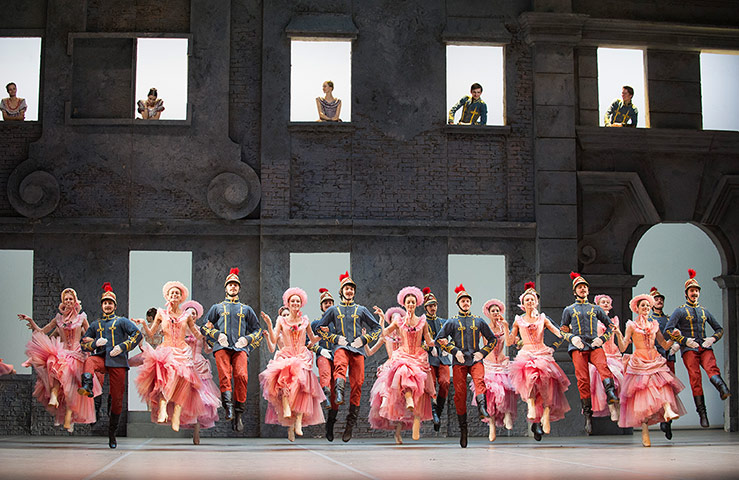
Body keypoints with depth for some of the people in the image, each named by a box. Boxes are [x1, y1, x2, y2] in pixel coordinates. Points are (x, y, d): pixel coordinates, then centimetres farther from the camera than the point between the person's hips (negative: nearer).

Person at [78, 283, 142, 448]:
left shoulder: (121, 321, 14)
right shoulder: (95, 324, 23)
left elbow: (137, 334, 1)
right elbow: (83, 343, 22)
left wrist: (122, 347, -12)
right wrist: (95, 343, 0)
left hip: (117, 362, -2)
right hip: (101, 359, 2)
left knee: (117, 398, -3)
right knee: (90, 361, -36)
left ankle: (112, 433, 9)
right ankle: (87, 387, -64)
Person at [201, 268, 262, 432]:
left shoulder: (246, 309, 26)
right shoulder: (217, 307, 26)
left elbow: (257, 330, 23)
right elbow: (205, 327, 21)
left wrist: (247, 339, 2)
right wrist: (217, 335, 1)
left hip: (240, 347, 0)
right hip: (222, 347, 1)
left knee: (241, 376, -22)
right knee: (224, 376, -23)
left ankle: (238, 413, -18)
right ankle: (228, 406, -37)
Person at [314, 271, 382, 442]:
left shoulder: (361, 310, 18)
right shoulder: (333, 310, 17)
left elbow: (377, 328, 19)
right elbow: (320, 327, 18)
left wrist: (364, 339, 3)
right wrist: (335, 338, 4)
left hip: (358, 349, 1)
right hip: (341, 346, -1)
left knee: (357, 383, -7)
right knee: (340, 366, -37)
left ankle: (350, 424, -1)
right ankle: (339, 394, -65)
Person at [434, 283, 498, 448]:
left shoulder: (478, 321, 17)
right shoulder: (452, 321, 12)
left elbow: (493, 339, 22)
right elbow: (439, 338, 9)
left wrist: (482, 352, 7)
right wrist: (454, 351, -1)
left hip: (475, 360, 0)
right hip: (459, 362, 0)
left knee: (479, 380, -29)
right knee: (460, 393, -6)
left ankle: (482, 409, -52)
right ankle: (463, 428, 1)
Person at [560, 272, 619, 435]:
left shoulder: (595, 309, 21)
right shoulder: (569, 310, 19)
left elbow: (610, 325, 24)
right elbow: (562, 330, 19)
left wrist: (602, 338, 6)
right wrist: (572, 338, -1)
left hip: (595, 345, 0)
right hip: (578, 348, 0)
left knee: (603, 366, -31)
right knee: (583, 379, -12)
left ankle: (611, 393, -53)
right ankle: (587, 414, -9)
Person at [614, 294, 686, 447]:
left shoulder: (654, 325, 16)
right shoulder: (632, 325, 6)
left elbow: (665, 345, 16)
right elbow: (623, 348, -3)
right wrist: (618, 333, -18)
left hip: (656, 362, 4)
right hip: (639, 363, -4)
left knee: (663, 385, -24)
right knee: (642, 393, -12)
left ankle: (668, 411, -44)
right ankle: (645, 433, -11)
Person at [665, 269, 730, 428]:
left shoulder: (704, 311, 21)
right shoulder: (680, 311, 8)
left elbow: (719, 329, 27)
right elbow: (668, 330, -2)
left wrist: (712, 338, 6)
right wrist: (685, 340, -9)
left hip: (705, 347, 2)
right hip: (688, 349, -2)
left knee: (712, 368, -26)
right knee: (695, 377, -15)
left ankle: (723, 390, -57)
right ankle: (702, 412, -14)